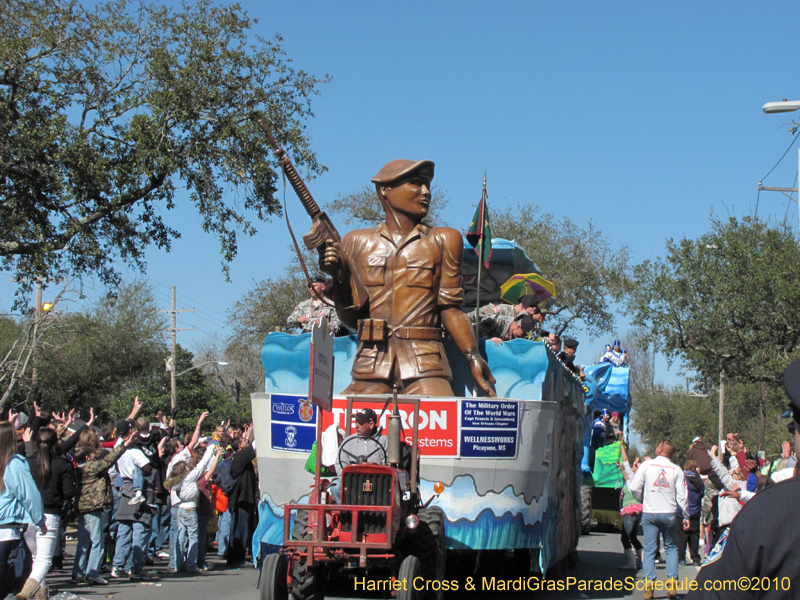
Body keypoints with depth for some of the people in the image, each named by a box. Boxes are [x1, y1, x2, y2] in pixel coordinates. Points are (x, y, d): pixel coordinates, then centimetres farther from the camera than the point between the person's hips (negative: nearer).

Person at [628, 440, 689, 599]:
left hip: (649, 513, -1)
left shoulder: (646, 465, -4)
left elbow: (635, 488, -2)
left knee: (649, 549, 4)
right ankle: (671, 584, 2)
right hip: (669, 514, 1)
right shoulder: (676, 470, -1)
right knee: (671, 548, 13)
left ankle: (648, 586, -4)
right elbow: (682, 496, -2)